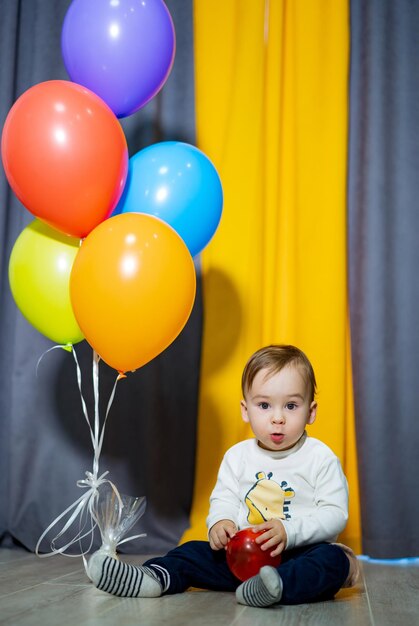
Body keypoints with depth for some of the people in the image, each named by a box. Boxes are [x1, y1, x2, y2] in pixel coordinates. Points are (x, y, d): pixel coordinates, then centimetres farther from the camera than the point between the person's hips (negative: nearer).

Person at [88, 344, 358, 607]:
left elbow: (335, 513, -11)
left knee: (334, 558, -33)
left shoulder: (321, 459, -6)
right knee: (195, 551, -6)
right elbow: (224, 498, 10)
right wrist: (220, 521, -15)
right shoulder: (238, 456, 7)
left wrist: (289, 531, -25)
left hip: (300, 551, -4)